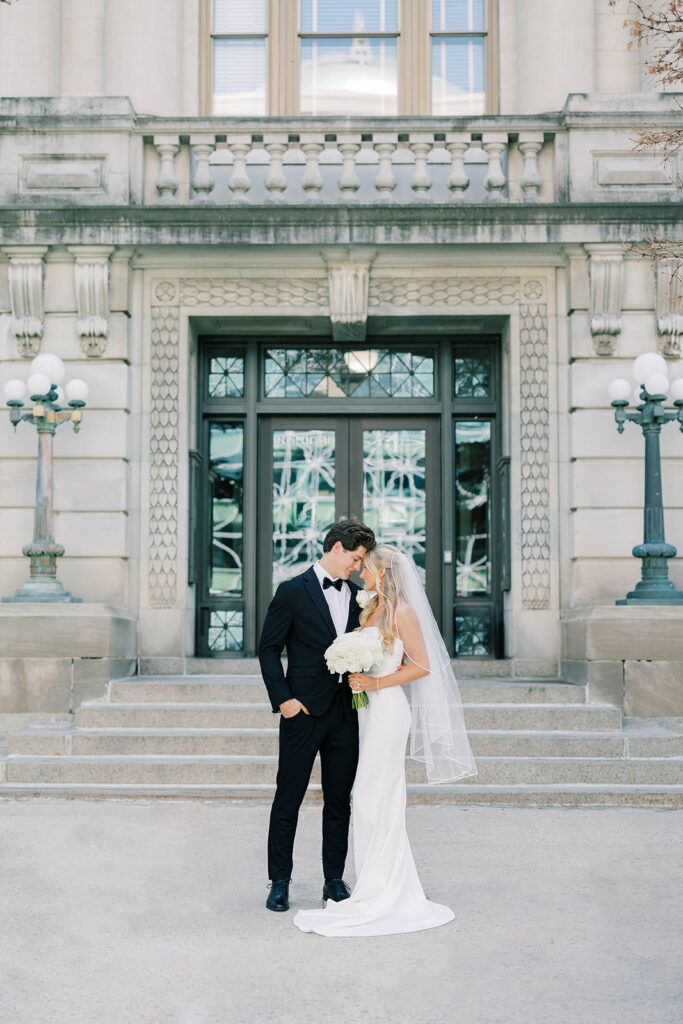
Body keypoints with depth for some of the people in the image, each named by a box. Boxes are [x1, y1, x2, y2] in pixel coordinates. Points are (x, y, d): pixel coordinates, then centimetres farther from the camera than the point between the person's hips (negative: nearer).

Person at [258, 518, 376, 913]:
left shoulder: (357, 595, 11)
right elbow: (269, 648, -4)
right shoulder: (293, 592, -5)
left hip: (345, 712, 5)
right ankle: (280, 883, 14)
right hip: (304, 711, -5)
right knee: (288, 799, 3)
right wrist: (282, 698, -11)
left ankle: (334, 880, 21)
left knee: (339, 800, 10)